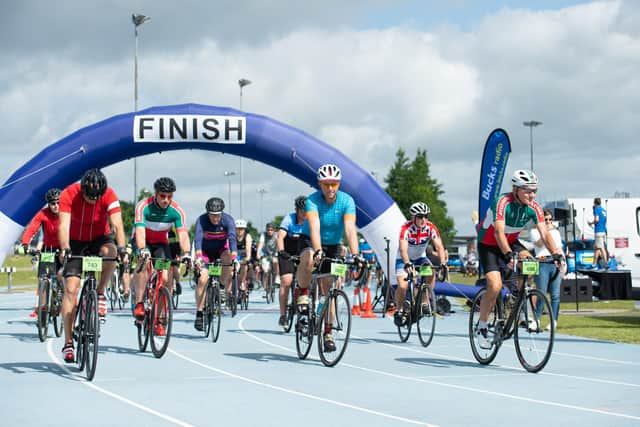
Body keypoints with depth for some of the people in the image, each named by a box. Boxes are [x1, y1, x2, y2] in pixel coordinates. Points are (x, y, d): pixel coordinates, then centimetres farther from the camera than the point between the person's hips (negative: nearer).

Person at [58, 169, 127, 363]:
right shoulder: (69, 194, -25)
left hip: (99, 239, 1)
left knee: (110, 252, -35)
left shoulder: (109, 195, -24)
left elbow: (117, 224, -33)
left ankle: (100, 294, -10)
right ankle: (68, 343, -7)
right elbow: (64, 225, -34)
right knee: (70, 290, -11)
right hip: (76, 242, -1)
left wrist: (121, 248, -49)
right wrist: (64, 249, -51)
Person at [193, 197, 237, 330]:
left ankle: (228, 291, -15)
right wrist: (198, 257, -54)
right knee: (203, 279, -18)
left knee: (228, 258, -33)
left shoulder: (228, 220, -26)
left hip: (221, 249, 1)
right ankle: (199, 315, -14)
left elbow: (232, 238, -38)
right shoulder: (202, 220, -27)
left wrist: (234, 257, -52)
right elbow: (198, 238, -38)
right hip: (206, 250, -1)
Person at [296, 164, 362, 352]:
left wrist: (354, 254, -43)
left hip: (332, 246, 2)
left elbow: (350, 229, -29)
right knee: (308, 258, -39)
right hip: (310, 241, -2)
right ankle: (303, 293, -13)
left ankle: (327, 333, 12)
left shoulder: (347, 201, -18)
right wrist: (317, 250, -54)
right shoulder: (312, 201, -24)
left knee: (328, 290, 0)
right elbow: (314, 227, -38)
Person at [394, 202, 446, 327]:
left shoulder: (431, 228, -19)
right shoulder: (406, 228, -28)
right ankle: (399, 310, 5)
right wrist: (407, 264, -56)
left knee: (431, 272, -27)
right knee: (402, 286, -21)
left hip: (420, 257, 3)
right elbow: (403, 249, -39)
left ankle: (425, 302, -13)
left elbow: (439, 247, -24)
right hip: (404, 259, -3)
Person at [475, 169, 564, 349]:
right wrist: (508, 256, -54)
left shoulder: (534, 207, -14)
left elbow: (544, 233, -19)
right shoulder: (502, 202, -30)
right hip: (488, 245, -5)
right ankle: (481, 327, -2)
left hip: (511, 243, 5)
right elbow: (499, 232, -40)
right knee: (495, 286, -21)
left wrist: (556, 254, -35)